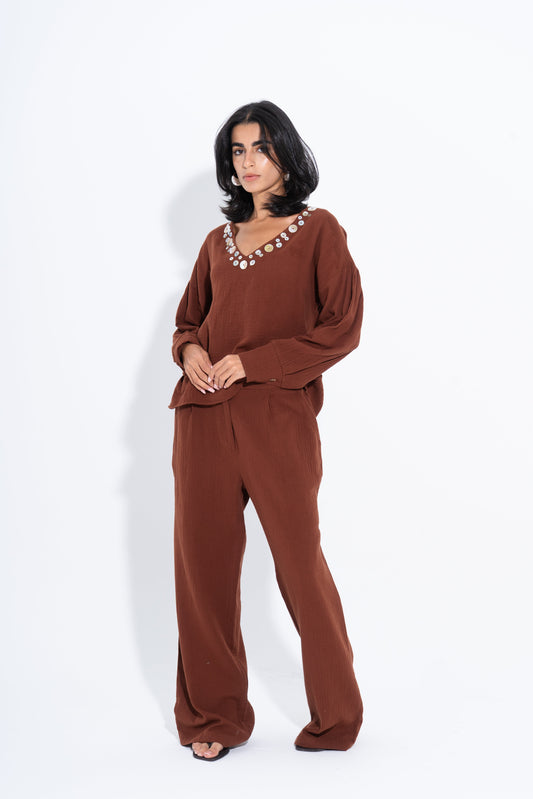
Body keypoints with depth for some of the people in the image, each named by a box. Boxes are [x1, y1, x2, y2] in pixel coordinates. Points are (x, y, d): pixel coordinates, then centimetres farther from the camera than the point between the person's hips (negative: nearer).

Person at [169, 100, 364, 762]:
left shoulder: (318, 231, 4)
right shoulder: (218, 242, 17)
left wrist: (253, 362, -11)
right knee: (203, 562, 5)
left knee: (299, 562, 0)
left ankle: (336, 717, 18)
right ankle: (214, 716, 19)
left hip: (278, 416, -4)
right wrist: (190, 352, 1)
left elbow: (342, 327, -5)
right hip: (203, 415, 5)